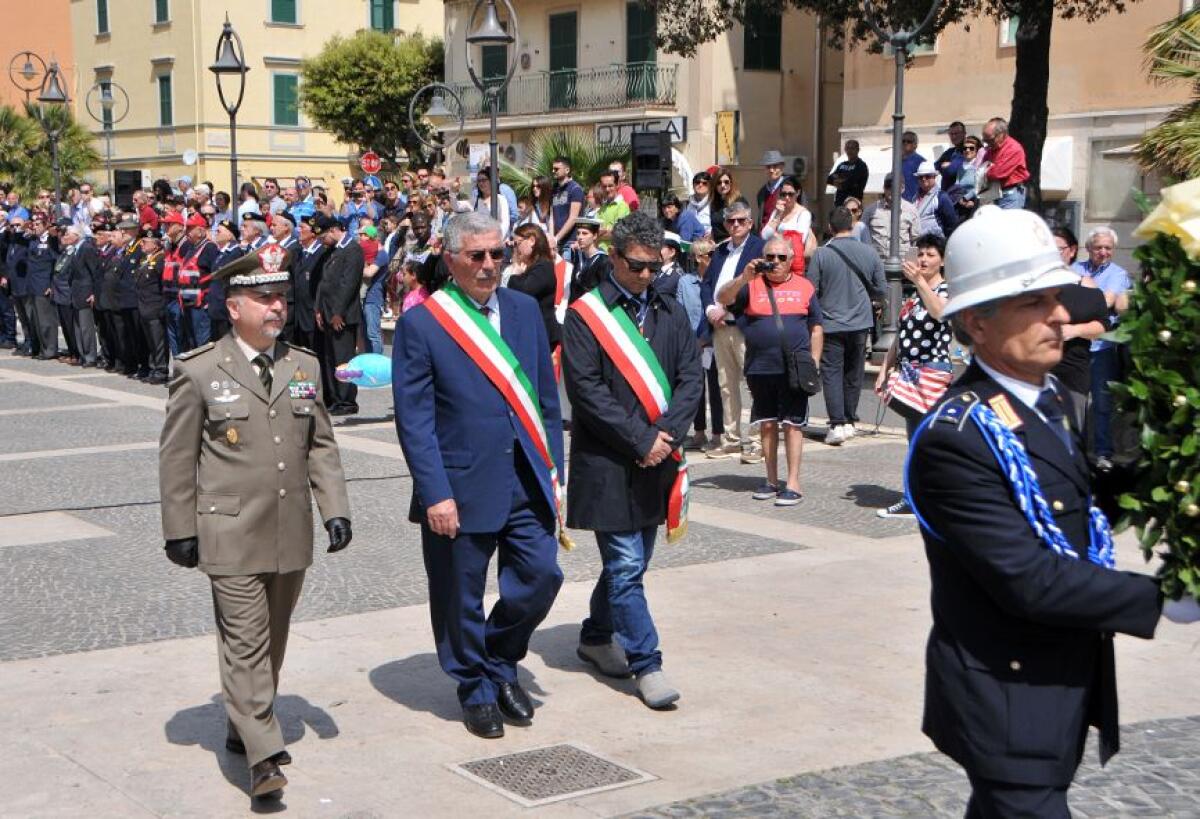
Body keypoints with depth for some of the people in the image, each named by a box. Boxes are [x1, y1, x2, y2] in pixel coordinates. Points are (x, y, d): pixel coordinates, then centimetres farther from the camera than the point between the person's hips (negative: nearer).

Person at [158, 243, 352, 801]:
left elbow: (321, 446, 14)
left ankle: (242, 729, 31)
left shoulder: (304, 367, 10)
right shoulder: (199, 372, -4)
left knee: (273, 640, 14)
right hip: (231, 537, -5)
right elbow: (176, 457, -1)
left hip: (291, 535, 5)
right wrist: (180, 530, -3)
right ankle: (263, 755, -7)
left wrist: (335, 508, 5)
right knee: (246, 641, -8)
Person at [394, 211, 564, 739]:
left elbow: (547, 396, 12)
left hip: (528, 482, 4)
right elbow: (414, 419, -9)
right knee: (461, 597, 7)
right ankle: (476, 689, 30)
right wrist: (435, 494, -14)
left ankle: (500, 662, 30)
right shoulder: (421, 324, -7)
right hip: (462, 487, -4)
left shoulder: (524, 310, 8)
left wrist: (554, 471, 7)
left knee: (541, 576, 3)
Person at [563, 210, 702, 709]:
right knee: (626, 566, -6)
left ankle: (597, 636, 34)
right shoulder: (585, 315, -5)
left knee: (630, 561, 15)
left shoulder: (671, 313, 10)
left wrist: (666, 435, -11)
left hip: (656, 461, 5)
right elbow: (585, 389, -12)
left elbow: (690, 380, 5)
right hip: (607, 463, -5)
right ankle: (646, 665, 0)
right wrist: (640, 440, -15)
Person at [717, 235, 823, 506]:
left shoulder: (804, 287, 8)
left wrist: (813, 363, 3)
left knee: (793, 425, -2)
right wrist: (744, 277, -20)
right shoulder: (752, 285, 7)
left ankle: (793, 484, 1)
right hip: (760, 369, 2)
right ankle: (772, 481, 19)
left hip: (795, 369, -2)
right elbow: (722, 299, -7)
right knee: (767, 424, 9)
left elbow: (816, 330, 11)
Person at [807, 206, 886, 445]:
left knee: (832, 373, 0)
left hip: (830, 324, -3)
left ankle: (837, 425, -9)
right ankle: (850, 421, 21)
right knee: (853, 374, 14)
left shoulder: (821, 254, -10)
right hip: (860, 323, 3)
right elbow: (881, 290, 5)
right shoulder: (870, 254, -1)